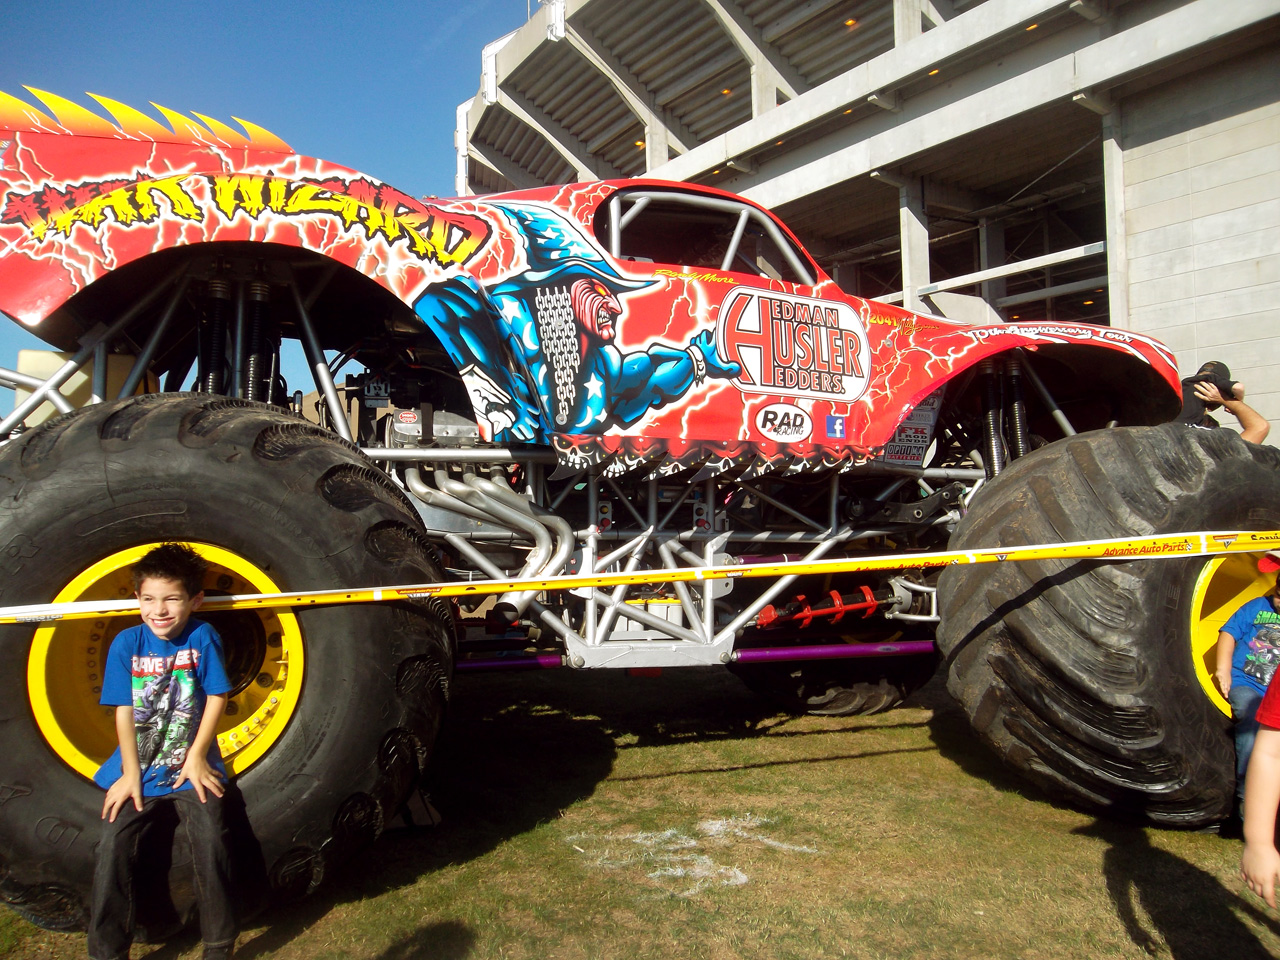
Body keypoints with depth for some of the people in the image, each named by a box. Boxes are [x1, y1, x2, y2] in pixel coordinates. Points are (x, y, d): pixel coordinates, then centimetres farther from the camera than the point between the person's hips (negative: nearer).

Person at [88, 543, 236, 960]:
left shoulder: (203, 637, -6)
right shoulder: (127, 643, -3)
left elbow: (216, 698, -4)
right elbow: (124, 711, -2)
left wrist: (196, 756, -6)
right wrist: (130, 773, -4)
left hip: (191, 767, -2)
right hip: (138, 766, 2)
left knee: (209, 843, -15)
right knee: (113, 847, -11)